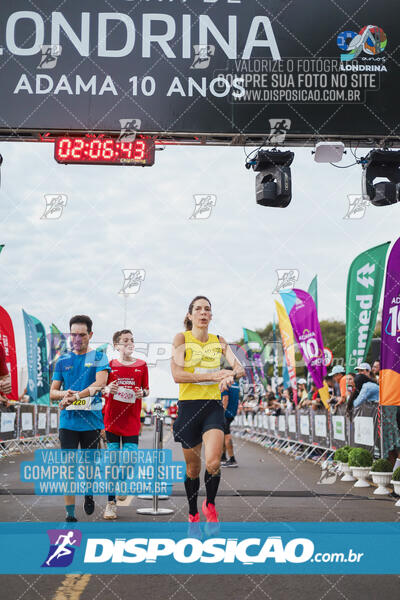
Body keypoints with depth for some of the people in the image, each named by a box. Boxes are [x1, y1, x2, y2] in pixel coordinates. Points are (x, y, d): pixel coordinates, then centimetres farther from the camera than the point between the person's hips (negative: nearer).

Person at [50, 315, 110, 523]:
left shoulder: (98, 357, 2)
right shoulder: (63, 360, 10)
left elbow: (99, 384, -14)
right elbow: (53, 392, 10)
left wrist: (75, 396, -25)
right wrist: (65, 393, -13)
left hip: (92, 419, -1)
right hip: (68, 420, 1)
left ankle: (88, 494, 38)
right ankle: (70, 513, 1)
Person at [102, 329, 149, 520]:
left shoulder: (141, 365, 6)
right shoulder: (110, 365, 3)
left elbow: (146, 389, 15)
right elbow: (101, 390, 9)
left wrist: (143, 393, -7)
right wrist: (108, 389, -13)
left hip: (132, 420, 1)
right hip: (112, 418, -1)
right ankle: (111, 502, 9)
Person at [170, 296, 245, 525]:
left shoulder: (219, 341, 9)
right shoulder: (181, 339, -2)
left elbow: (240, 367, 3)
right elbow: (177, 375, -15)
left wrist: (231, 375, -21)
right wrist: (211, 375, -24)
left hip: (213, 406, 2)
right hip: (189, 405, -2)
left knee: (213, 463, -16)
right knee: (193, 467, 8)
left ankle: (210, 505, 12)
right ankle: (193, 514, 29)